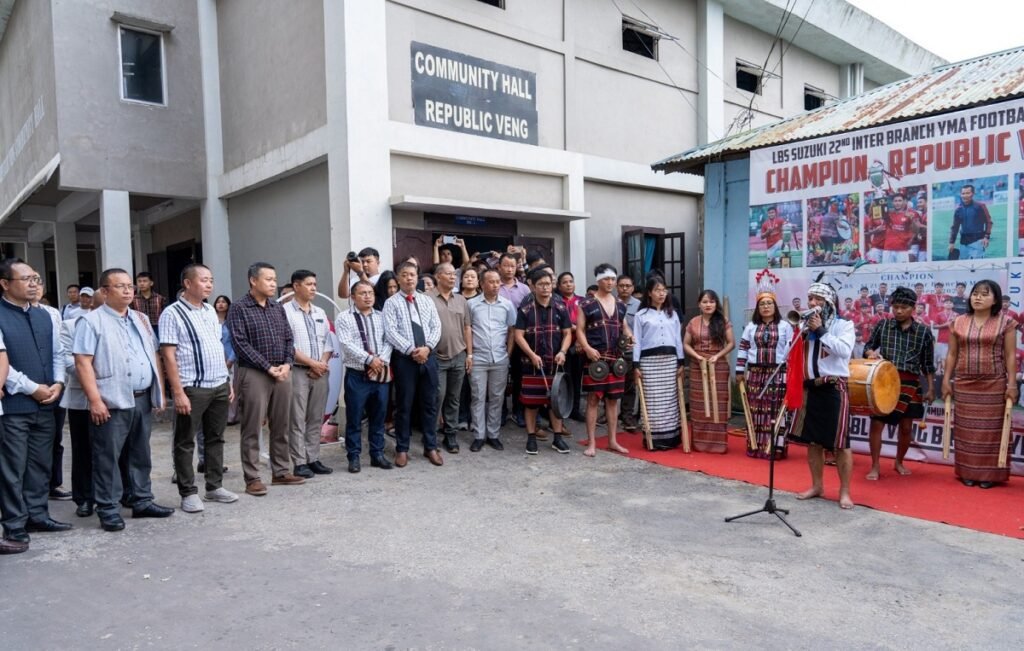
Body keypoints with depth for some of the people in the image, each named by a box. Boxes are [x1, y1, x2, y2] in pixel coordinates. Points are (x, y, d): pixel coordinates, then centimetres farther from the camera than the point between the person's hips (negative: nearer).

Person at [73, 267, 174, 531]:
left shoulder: (141, 320, 15)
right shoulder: (91, 321, -5)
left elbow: (155, 357, 18)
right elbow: (83, 363, -11)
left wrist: (160, 392, 12)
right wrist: (95, 400, -17)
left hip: (143, 399, 6)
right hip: (111, 402, -6)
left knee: (141, 454, 14)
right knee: (107, 457, 1)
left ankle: (142, 501, 24)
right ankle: (108, 509, 11)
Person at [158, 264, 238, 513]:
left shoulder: (210, 311, 13)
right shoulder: (172, 313, -8)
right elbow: (168, 355, -13)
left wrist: (228, 380, 14)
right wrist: (178, 392, -17)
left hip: (220, 386, 7)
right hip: (193, 388, -7)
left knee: (215, 437, 14)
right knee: (185, 442, 4)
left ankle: (215, 486, 24)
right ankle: (188, 493, 14)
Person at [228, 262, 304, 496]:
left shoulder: (278, 308, 13)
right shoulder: (239, 308, -5)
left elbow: (289, 338, 13)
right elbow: (240, 344, -12)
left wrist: (287, 363, -4)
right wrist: (268, 367, -14)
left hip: (282, 373, 6)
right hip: (254, 374, -6)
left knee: (281, 426, 10)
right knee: (252, 429, 0)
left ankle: (281, 472, 20)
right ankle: (252, 478, 6)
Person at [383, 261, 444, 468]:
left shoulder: (427, 301, 11)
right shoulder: (391, 303, -1)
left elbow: (436, 327, 5)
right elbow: (391, 332, -11)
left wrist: (427, 347, -11)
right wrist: (411, 350, -17)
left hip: (428, 356, 4)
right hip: (404, 358, -3)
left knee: (429, 403, 9)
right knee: (404, 405, 4)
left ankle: (431, 447, 19)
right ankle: (402, 449, 16)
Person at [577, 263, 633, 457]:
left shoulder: (621, 305, 13)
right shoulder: (587, 304, -3)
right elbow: (580, 330, -4)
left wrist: (629, 336, 0)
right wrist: (588, 348, -19)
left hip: (616, 358, 5)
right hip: (595, 357, -5)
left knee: (613, 398, 10)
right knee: (593, 398, -2)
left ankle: (612, 441, 20)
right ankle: (591, 443, 6)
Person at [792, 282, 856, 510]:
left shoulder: (844, 325, -2)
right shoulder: (806, 326, 15)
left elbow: (844, 350, -21)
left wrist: (821, 331, -20)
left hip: (835, 389, -6)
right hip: (811, 389, 6)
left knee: (840, 443, -2)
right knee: (812, 441, 11)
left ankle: (844, 492, 9)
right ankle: (817, 486, 24)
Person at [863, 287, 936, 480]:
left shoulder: (924, 331, 3)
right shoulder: (882, 325, 3)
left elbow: (928, 363, 7)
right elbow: (868, 346, 11)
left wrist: (930, 388, 7)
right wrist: (871, 353, -13)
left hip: (910, 383, 1)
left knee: (906, 427, 9)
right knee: (876, 423, -4)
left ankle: (899, 462, 31)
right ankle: (875, 466, 7)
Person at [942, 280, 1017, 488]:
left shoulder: (1005, 322, -1)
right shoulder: (958, 322, 5)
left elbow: (1010, 355, -2)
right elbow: (952, 354, 7)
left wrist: (1012, 383, -8)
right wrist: (946, 379, 3)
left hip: (994, 384, -2)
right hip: (963, 384, 2)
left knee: (991, 428, 1)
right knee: (966, 429, 5)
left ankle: (990, 474, 10)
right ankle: (968, 472, 13)